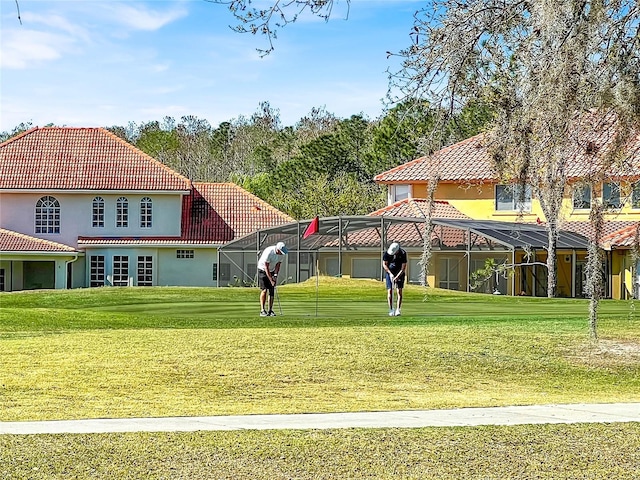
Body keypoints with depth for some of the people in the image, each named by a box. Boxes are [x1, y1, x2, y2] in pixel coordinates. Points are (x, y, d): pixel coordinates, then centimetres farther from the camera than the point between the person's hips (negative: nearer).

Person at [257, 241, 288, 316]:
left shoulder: (282, 254, -13)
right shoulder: (269, 252, -31)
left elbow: (278, 265, -3)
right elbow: (266, 268, -27)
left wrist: (275, 275, -17)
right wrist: (271, 280, -27)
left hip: (272, 271, 6)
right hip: (262, 270, -6)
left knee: (272, 291, 0)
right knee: (264, 290, -14)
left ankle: (270, 310, 3)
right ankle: (262, 310, -14)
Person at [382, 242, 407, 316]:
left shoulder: (403, 254, -20)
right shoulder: (387, 253, -16)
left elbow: (403, 268, -18)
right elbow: (384, 264, -7)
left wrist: (396, 277, -24)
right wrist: (390, 274, -17)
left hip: (400, 273, -1)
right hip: (389, 272, 1)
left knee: (399, 291, -9)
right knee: (390, 291, -6)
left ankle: (398, 310, -10)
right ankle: (391, 310, -2)